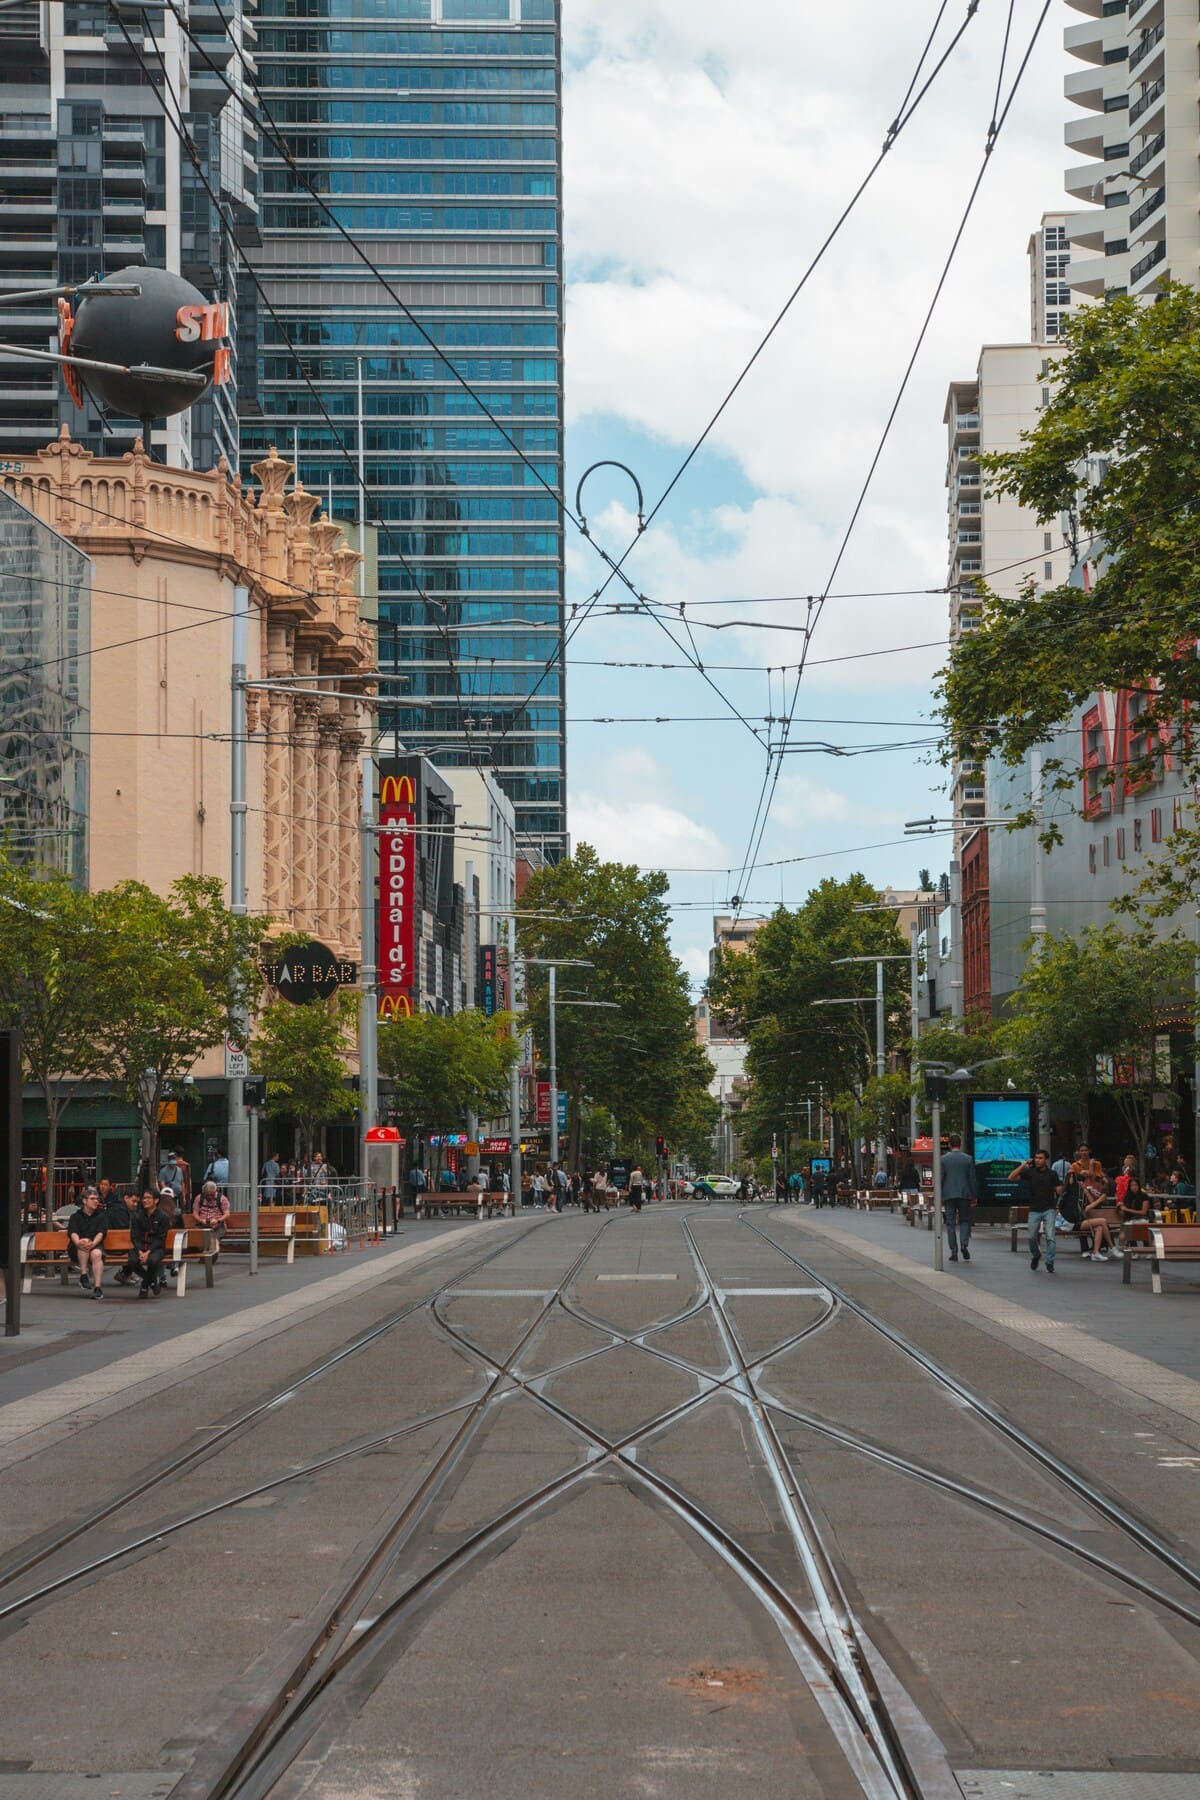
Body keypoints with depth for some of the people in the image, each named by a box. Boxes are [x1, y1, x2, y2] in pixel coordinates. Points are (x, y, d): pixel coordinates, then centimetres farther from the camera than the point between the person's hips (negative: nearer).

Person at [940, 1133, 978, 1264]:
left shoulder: (944, 1159, -3)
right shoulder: (968, 1159, 0)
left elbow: (940, 1179, -2)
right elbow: (973, 1179, 2)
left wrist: (939, 1197, 4)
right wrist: (974, 1196, 9)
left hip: (948, 1195, -1)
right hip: (964, 1194, 1)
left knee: (950, 1223, 4)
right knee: (964, 1221, 13)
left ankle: (954, 1252, 2)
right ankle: (964, 1244, -9)